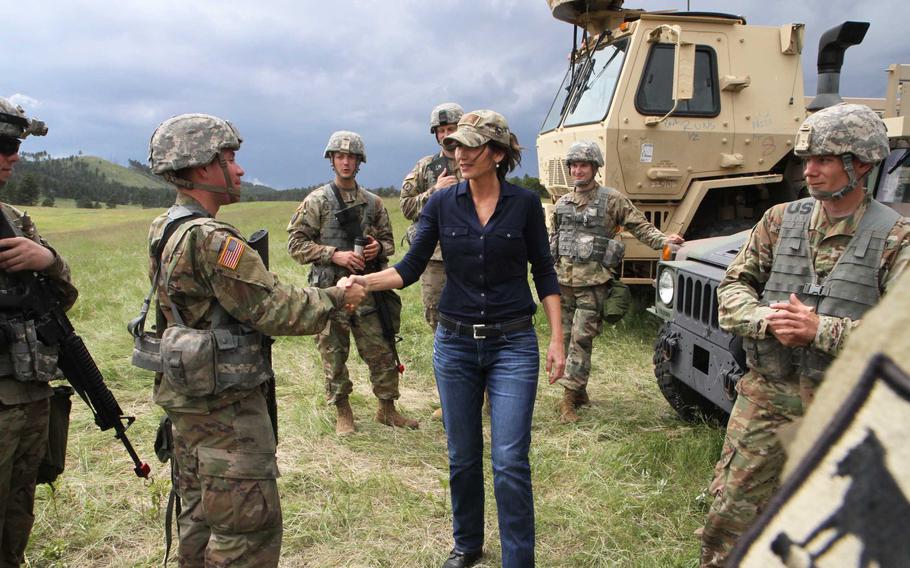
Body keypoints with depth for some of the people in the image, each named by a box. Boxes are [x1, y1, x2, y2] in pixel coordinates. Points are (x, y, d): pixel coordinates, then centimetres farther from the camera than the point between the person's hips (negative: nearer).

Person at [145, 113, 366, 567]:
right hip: (224, 406, -10)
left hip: (189, 397, 10)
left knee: (200, 514, 22)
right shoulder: (209, 239, -23)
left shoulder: (165, 230, 8)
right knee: (249, 524, 0)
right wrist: (337, 299, -9)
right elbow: (275, 308, -22)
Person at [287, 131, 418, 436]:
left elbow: (388, 241, 17)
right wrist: (335, 254, -15)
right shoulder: (317, 201, -1)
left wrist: (379, 248, -7)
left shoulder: (373, 202, 10)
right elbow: (296, 244, -4)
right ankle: (343, 412, 22)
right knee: (334, 353, 6)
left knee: (382, 350, 6)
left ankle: (387, 409, 22)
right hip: (331, 288, -3)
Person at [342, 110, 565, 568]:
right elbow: (410, 268, -3)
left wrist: (556, 339, -2)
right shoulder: (442, 204, -1)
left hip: (512, 344, -2)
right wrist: (362, 281, -20)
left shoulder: (524, 204, -3)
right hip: (455, 343, 2)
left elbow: (544, 273, 3)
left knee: (510, 461, -5)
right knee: (462, 457, 14)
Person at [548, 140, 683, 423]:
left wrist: (663, 240, -15)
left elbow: (640, 226, 2)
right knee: (564, 337, 8)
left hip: (593, 282, -5)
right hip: (563, 280, 5)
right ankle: (579, 391, 22)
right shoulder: (562, 203, 14)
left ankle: (569, 398, -6)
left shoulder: (612, 199, 0)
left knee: (581, 339, -9)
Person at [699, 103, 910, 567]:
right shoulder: (781, 220, 4)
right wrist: (767, 319, -16)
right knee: (729, 513, 4)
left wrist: (820, 329, -22)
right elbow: (732, 289, 3)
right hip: (766, 394, 2)